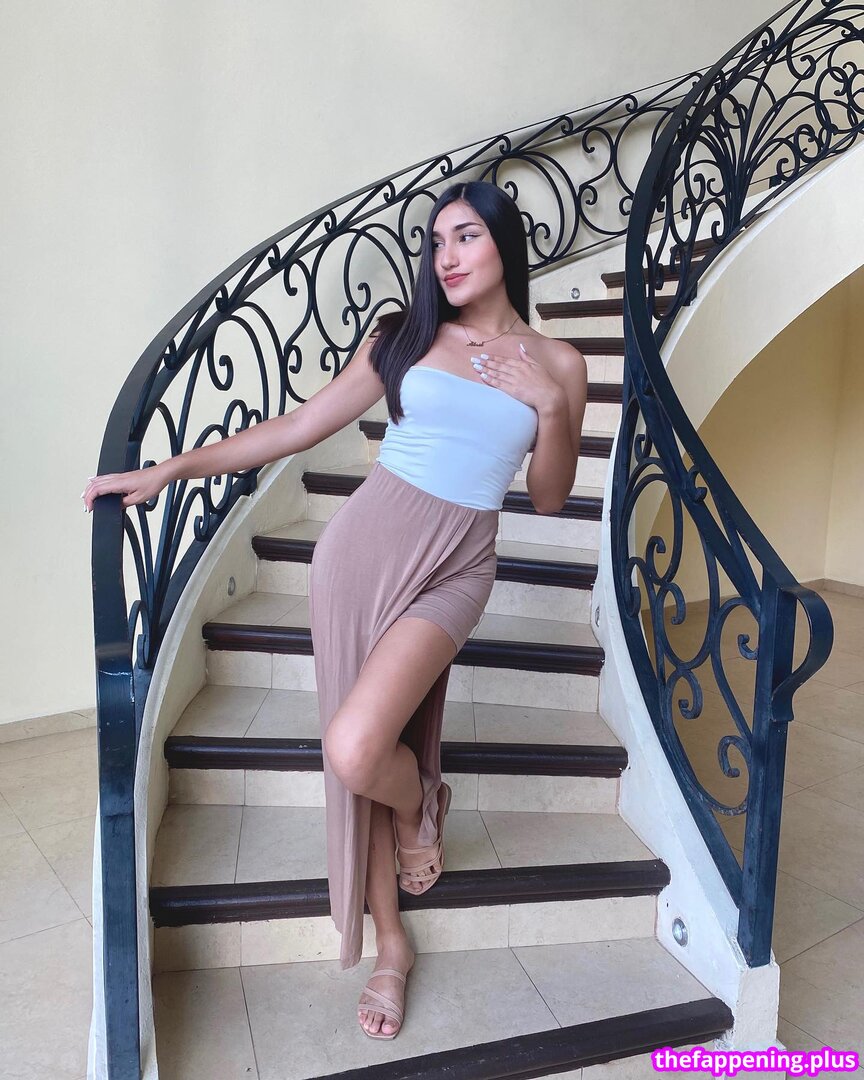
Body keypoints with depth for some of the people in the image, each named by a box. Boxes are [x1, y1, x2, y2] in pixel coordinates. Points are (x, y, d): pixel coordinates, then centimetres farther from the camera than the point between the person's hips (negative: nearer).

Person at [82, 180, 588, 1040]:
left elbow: (548, 498, 8)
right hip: (363, 545, 2)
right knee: (359, 758, 6)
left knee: (355, 753, -20)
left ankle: (420, 803, 18)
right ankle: (389, 944, 29)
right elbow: (297, 428, 6)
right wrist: (171, 468, 1)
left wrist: (550, 407, -9)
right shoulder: (404, 338, 6)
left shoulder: (555, 364, 5)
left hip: (453, 568, -1)